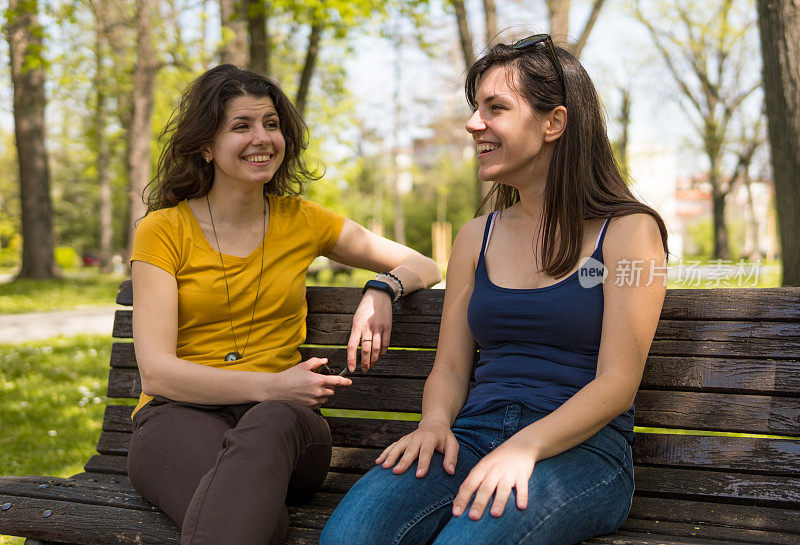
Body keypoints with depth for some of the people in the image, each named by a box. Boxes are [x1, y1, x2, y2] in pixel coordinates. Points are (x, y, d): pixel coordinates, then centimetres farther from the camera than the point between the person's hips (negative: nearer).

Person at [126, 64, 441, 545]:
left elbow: (425, 267, 22)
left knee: (272, 424, -38)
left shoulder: (302, 221, 14)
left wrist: (382, 290, -2)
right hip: (180, 415, -3)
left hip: (282, 418, 3)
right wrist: (270, 386, -17)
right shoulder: (163, 230, 5)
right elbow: (156, 372, -5)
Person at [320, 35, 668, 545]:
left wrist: (525, 447, -21)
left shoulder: (629, 231, 2)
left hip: (581, 450, -3)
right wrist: (435, 423, -7)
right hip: (473, 437, 4)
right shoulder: (476, 238, 18)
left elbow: (617, 383, -6)